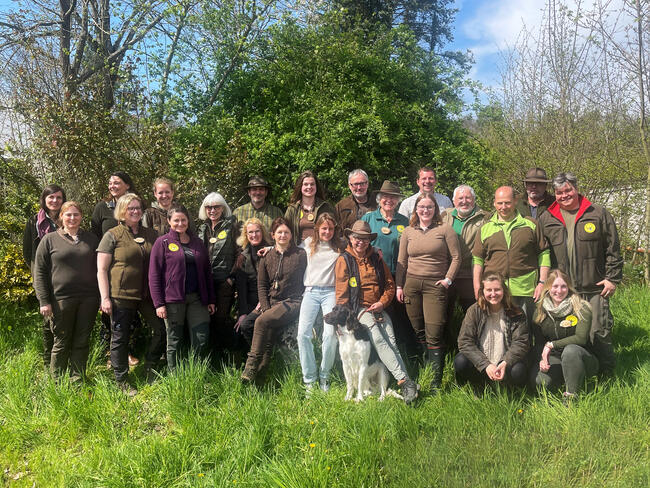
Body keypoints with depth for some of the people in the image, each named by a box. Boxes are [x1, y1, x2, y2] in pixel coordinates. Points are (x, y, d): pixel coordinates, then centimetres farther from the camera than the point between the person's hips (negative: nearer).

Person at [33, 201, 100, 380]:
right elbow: (39, 272, 1)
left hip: (88, 298, 2)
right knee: (62, 343, 5)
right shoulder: (49, 240, 3)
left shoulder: (91, 239, 11)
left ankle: (77, 379, 18)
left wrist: (103, 296, 7)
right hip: (61, 299, -2)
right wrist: (44, 301, -6)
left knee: (82, 341, 8)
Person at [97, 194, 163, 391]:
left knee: (161, 329, 2)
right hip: (121, 295, -4)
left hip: (147, 294, 4)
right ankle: (122, 381, 18)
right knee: (120, 338, 4)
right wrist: (105, 298, -10)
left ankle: (150, 371, 21)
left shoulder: (151, 234, 12)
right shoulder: (112, 235, -1)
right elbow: (101, 269, -3)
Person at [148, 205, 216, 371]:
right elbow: (154, 275, -3)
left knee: (202, 339, -1)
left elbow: (207, 271, 16)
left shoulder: (197, 242, 14)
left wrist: (211, 299, 11)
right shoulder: (162, 243, 2)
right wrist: (159, 303, -11)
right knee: (174, 341, 5)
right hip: (173, 300, -3)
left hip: (197, 299, 3)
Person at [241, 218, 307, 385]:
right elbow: (262, 285, 12)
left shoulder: (300, 254, 4)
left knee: (262, 321, -27)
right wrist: (265, 307, -3)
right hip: (271, 302, 4)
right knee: (268, 332, -21)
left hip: (292, 302, -4)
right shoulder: (266, 257, 14)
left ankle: (251, 366, -23)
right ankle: (260, 378, -20)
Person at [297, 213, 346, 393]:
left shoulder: (340, 245, 10)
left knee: (331, 334, -16)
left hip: (331, 292, -1)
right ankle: (309, 378, 2)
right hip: (311, 291, 1)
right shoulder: (308, 243, 14)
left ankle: (324, 375, 5)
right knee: (303, 333, -12)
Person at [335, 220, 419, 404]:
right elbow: (341, 292, -1)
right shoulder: (344, 260, 2)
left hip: (379, 308, 4)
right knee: (379, 340, -24)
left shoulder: (376, 259, 16)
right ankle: (405, 380, -28)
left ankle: (405, 385, -20)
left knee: (391, 341, -15)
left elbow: (390, 284, 17)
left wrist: (382, 303, 1)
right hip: (359, 309, -4)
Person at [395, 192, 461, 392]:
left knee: (434, 334, -9)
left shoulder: (445, 230, 3)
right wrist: (399, 286, 7)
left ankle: (436, 381, -3)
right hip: (411, 284, 3)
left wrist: (448, 280, -4)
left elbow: (456, 258, 4)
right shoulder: (408, 232, 12)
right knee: (419, 332, 7)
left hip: (435, 286, -3)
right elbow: (401, 261, 13)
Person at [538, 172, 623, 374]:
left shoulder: (598, 214, 4)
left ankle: (607, 373, 22)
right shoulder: (546, 219, 7)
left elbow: (613, 249, 5)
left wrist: (612, 278, 0)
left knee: (599, 332, 4)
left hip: (594, 289, -1)